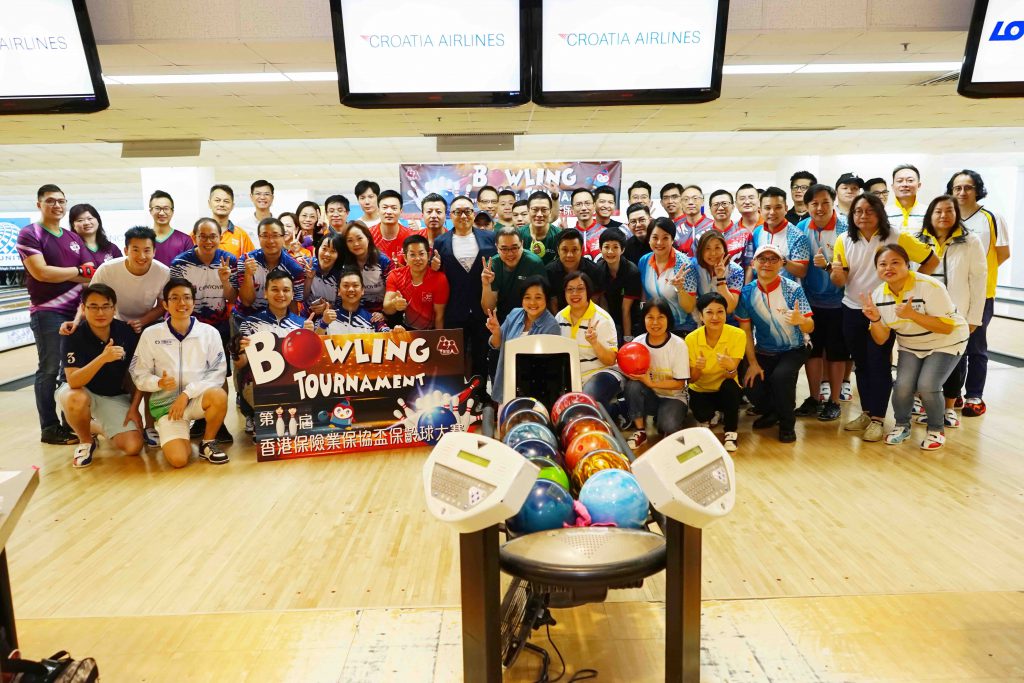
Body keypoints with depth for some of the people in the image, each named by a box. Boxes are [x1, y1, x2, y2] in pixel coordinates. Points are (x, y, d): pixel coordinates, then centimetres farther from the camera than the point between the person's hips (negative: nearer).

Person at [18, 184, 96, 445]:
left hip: (77, 311, 6)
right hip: (47, 313, -6)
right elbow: (41, 272, -18)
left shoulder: (73, 238, 12)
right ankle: (50, 429, 7)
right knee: (50, 371, -1)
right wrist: (78, 271, -8)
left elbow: (93, 274, 5)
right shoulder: (29, 235, -5)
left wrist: (60, 273, -11)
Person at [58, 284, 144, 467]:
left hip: (116, 398, 2)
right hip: (83, 392, -2)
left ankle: (99, 426, 18)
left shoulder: (128, 333, -13)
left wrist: (134, 407, -8)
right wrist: (103, 358, -46)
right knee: (76, 399, -39)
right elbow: (73, 382, -32)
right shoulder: (73, 337, -20)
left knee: (133, 447, -17)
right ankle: (86, 441, -6)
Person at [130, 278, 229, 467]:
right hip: (166, 402, 0)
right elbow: (139, 375, 0)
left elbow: (218, 373, -7)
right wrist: (159, 383, -21)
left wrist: (187, 393, -17)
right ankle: (169, 431, 20)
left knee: (219, 395, -37)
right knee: (178, 460, -19)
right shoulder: (150, 334, -2)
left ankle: (208, 442, -6)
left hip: (198, 397, 0)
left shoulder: (209, 333, -2)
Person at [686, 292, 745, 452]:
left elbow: (731, 376, -22)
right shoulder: (692, 338, -17)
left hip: (727, 391, 0)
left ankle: (731, 432, -9)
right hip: (701, 391, 1)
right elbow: (692, 380, -12)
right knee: (701, 412, -30)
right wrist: (697, 368, -35)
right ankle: (706, 420, 12)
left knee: (730, 385, -34)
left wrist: (730, 368, -47)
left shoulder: (738, 335, -19)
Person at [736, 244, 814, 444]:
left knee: (780, 376, -32)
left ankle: (787, 424, -6)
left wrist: (800, 320, -43)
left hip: (793, 350, -3)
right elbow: (745, 330, -3)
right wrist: (753, 363, -8)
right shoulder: (747, 292, -7)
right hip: (763, 352, 3)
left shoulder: (794, 289, -15)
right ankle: (771, 412, 21)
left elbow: (810, 327, -18)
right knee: (753, 389, -17)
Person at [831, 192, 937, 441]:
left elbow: (932, 261, -2)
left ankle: (877, 419, 6)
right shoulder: (844, 240, -1)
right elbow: (840, 281, -4)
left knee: (879, 364, -3)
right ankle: (866, 412, 24)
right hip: (852, 310, 3)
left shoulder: (897, 238, -9)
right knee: (861, 364, 11)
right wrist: (836, 273, -27)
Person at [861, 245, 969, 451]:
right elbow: (882, 340, -7)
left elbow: (947, 327, -26)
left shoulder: (929, 287, -26)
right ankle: (902, 426, 13)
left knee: (927, 386, -22)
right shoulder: (878, 295, -11)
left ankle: (936, 429, 7)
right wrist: (875, 319, -28)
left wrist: (912, 314, -37)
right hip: (911, 347, 4)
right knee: (903, 386, -16)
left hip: (946, 343, -4)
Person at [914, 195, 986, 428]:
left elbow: (978, 280, -3)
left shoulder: (970, 242, -3)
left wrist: (973, 317, -6)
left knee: (955, 361, 8)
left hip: (956, 315, -1)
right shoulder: (917, 242, 1)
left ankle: (949, 408, 23)